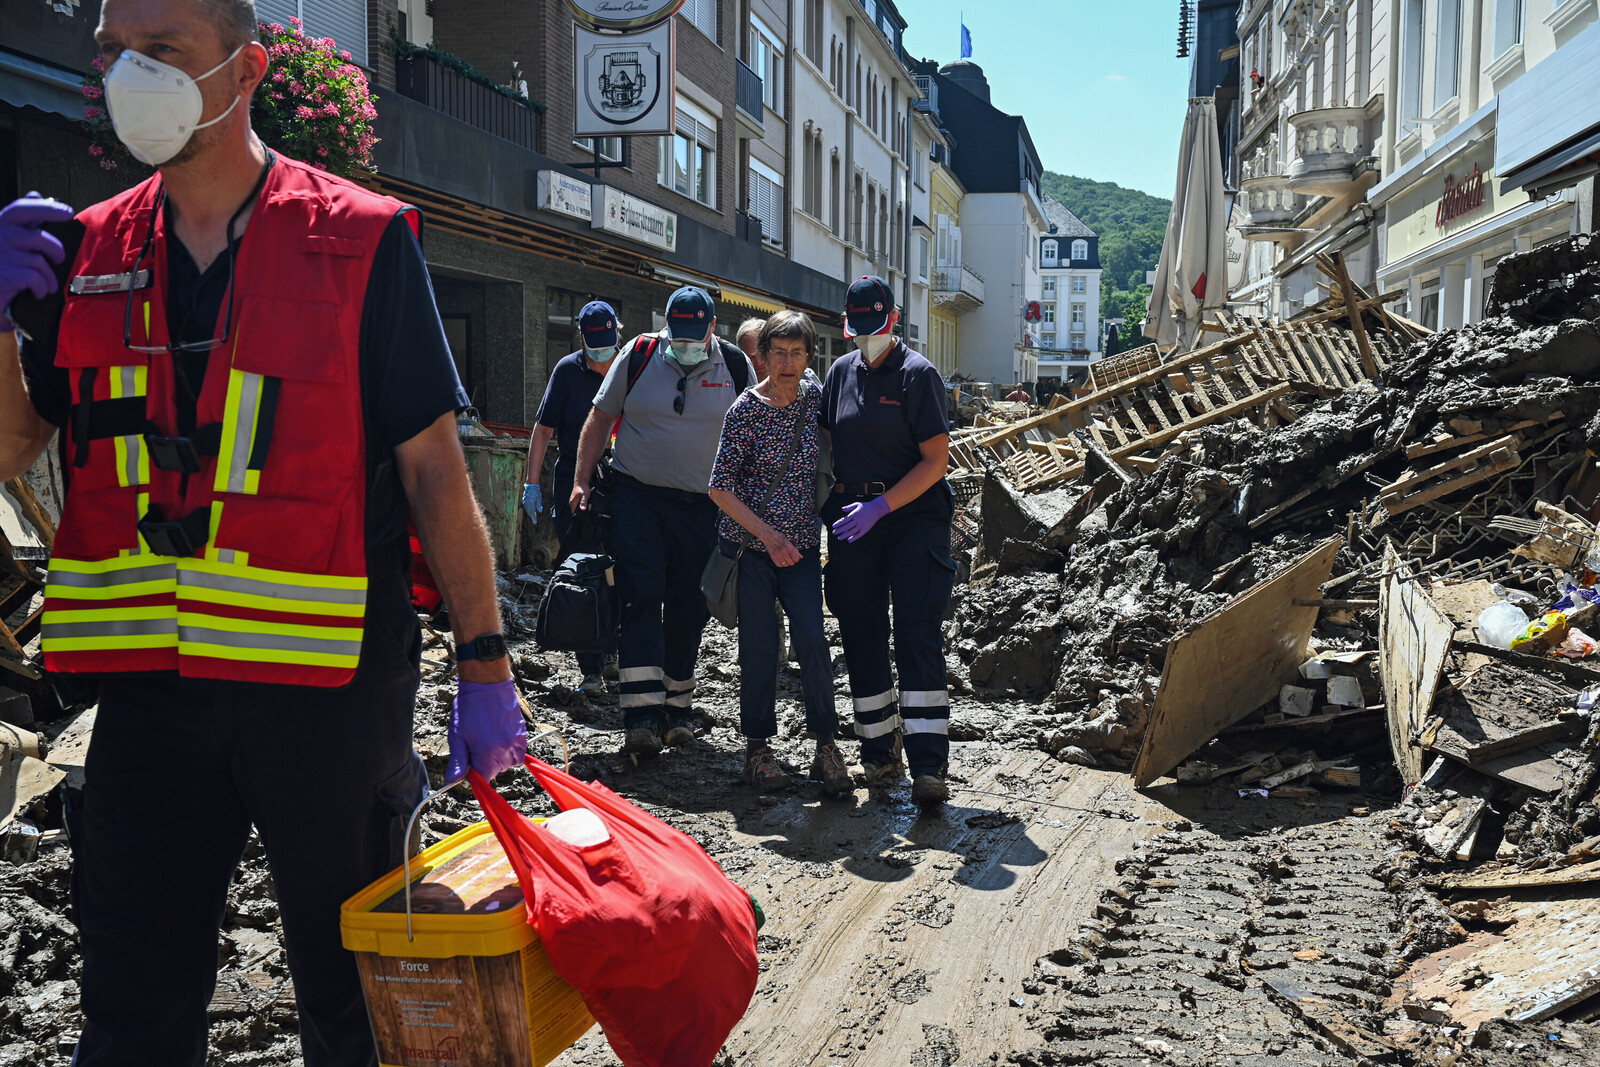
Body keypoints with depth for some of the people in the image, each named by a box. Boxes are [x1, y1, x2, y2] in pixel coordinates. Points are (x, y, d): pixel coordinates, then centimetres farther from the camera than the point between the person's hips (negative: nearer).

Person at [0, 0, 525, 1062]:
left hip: (335, 684, -3)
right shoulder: (90, 250, 9)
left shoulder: (362, 241, -3)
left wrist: (484, 664, -7)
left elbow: (434, 467, -5)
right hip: (149, 684, 4)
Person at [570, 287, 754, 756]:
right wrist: (581, 480, 2)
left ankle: (676, 710, 19)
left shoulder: (735, 366, 1)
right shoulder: (639, 355, -1)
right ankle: (641, 717, -16)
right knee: (640, 599, -12)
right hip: (637, 497, -1)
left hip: (700, 507, 1)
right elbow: (601, 418, 7)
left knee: (688, 611, 5)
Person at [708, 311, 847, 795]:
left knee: (812, 638, -7)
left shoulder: (816, 398, 1)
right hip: (749, 541, -3)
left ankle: (825, 742, 6)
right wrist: (769, 536, -16)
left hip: (801, 541, 3)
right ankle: (758, 745, 16)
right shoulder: (746, 409, -10)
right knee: (759, 644, 1)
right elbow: (721, 487, -11)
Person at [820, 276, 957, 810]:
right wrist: (828, 504, 5)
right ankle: (880, 754, 19)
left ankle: (928, 767, -12)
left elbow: (936, 460, -8)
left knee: (918, 635, -11)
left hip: (913, 512, -5)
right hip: (851, 517, 5)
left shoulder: (918, 374, -4)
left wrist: (881, 506, -17)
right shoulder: (841, 371, 11)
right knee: (861, 637, 6)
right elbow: (826, 443, 19)